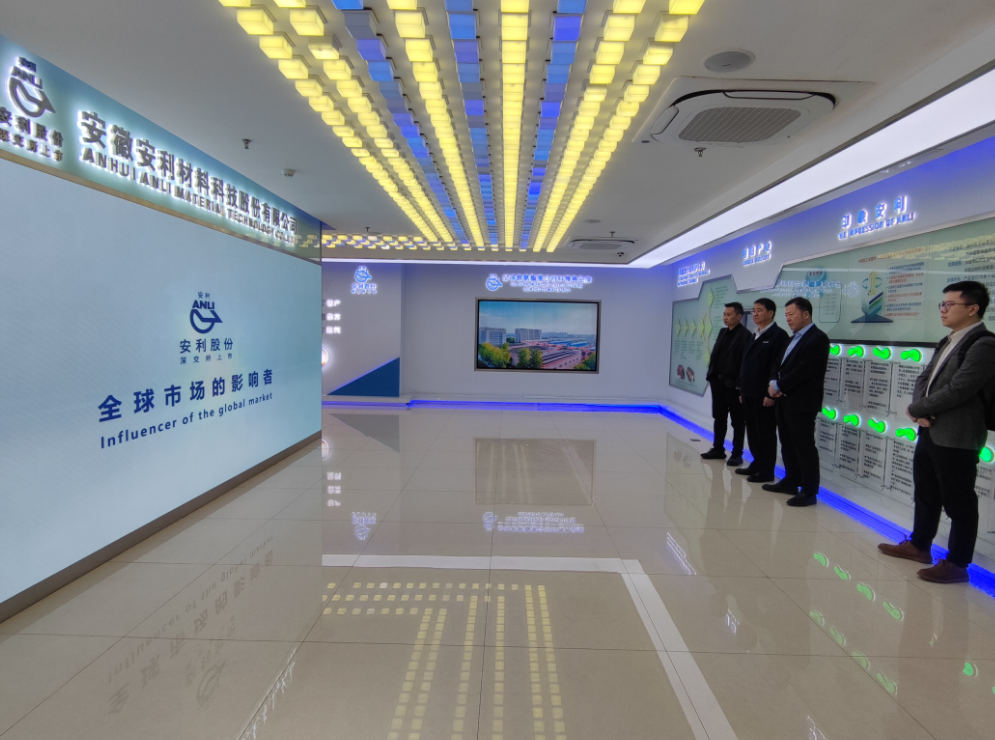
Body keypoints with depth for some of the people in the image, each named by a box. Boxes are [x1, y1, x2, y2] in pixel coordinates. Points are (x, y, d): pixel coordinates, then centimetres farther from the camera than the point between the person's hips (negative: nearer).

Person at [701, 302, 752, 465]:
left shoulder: (745, 335, -12)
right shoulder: (722, 332, 12)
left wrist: (740, 383, -20)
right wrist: (710, 374, 7)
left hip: (733, 384, -7)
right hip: (718, 381, 8)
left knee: (737, 420, 5)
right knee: (719, 417, 15)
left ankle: (737, 454, 13)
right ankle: (718, 449, 25)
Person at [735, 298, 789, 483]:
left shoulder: (778, 335, -10)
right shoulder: (755, 335, 17)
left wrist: (770, 393, -20)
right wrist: (743, 390, 15)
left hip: (764, 395, -8)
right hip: (749, 393, 8)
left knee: (765, 433, 1)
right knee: (753, 432, 14)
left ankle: (766, 471, 10)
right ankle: (757, 464, 25)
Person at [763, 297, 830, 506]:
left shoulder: (818, 338, -12)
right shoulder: (794, 338, 18)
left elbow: (804, 370, -21)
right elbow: (779, 363, 16)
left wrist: (778, 385, -13)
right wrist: (773, 383, -3)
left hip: (801, 402, -9)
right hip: (784, 401, 9)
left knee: (804, 447, -2)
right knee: (788, 445, 16)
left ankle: (809, 492, 5)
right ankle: (791, 482, 28)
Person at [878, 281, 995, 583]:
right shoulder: (948, 342, 13)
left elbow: (956, 391, -22)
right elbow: (923, 378, 14)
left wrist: (916, 409, -9)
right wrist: (920, 412, -5)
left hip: (957, 439, -9)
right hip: (929, 432, 9)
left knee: (958, 502, 4)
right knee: (925, 495, 20)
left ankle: (957, 563, 17)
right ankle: (919, 545, 35)